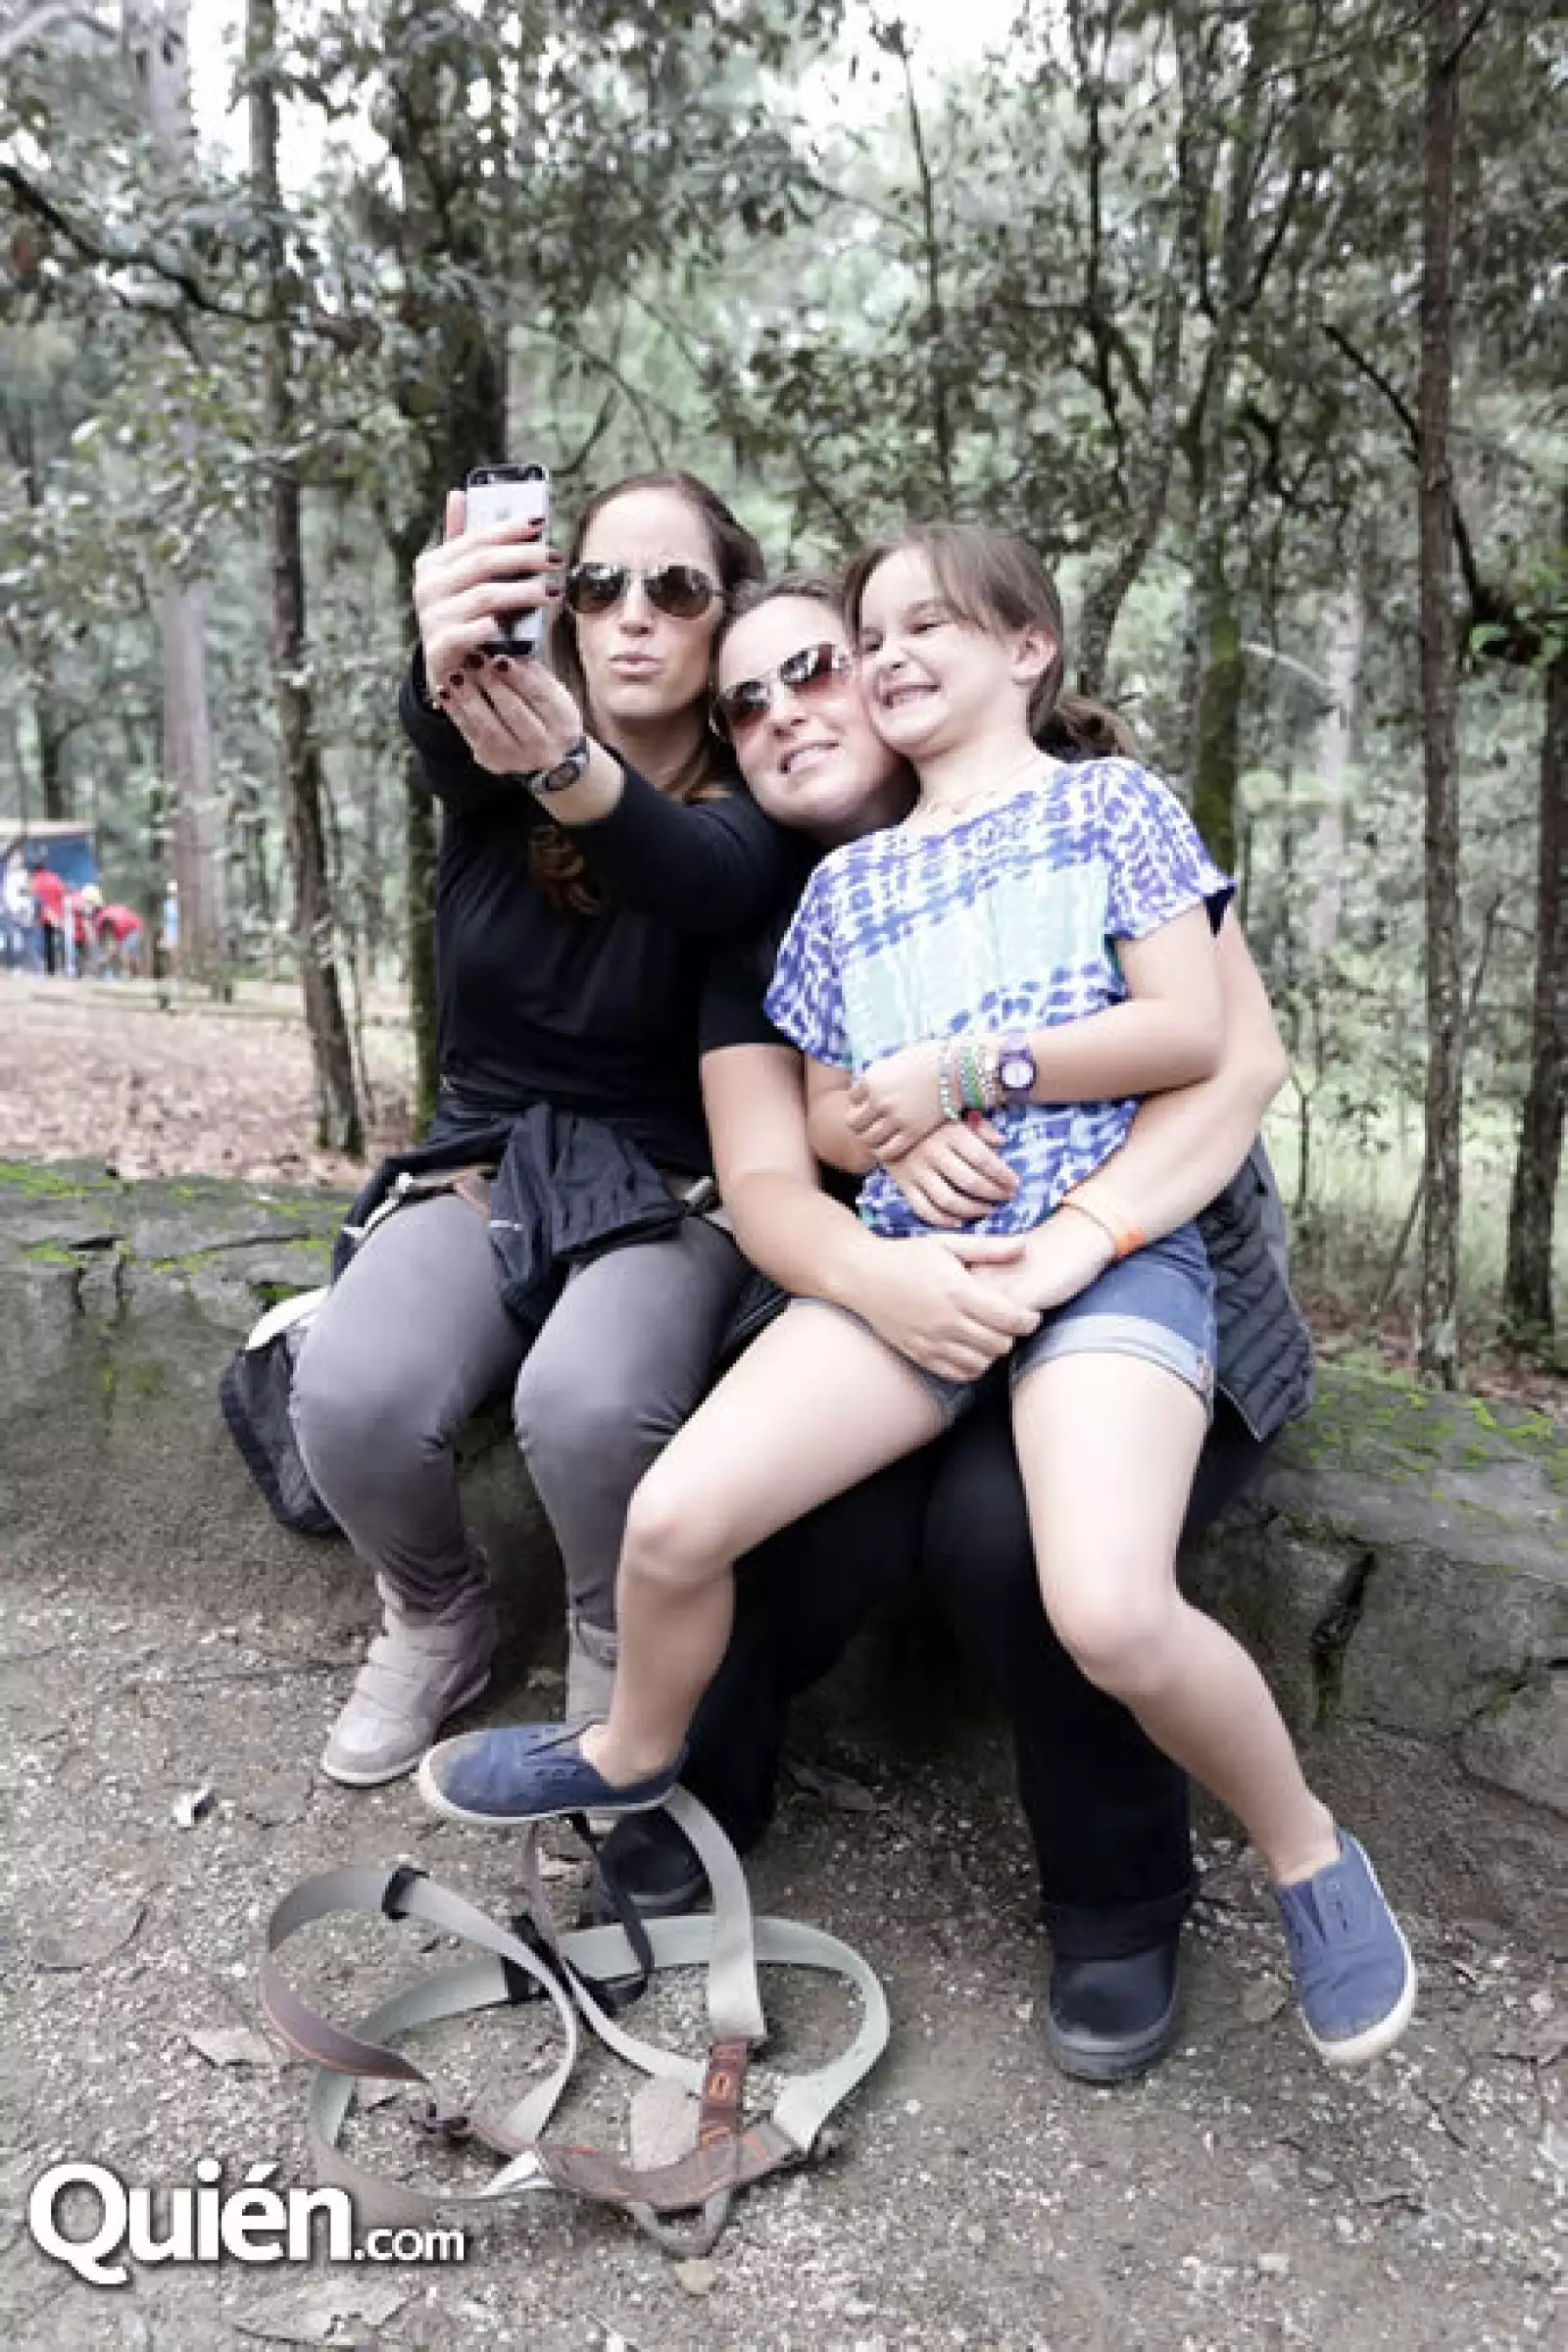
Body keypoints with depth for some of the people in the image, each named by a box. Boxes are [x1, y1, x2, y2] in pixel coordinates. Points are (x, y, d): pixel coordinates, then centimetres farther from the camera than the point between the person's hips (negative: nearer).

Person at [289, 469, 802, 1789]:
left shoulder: (749, 806, -7)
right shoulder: (495, 765, 0)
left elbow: (700, 877, -33)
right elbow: (433, 725, -26)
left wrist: (568, 772, -55)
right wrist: (447, 666, -51)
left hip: (669, 1188, -2)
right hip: (488, 1165, 3)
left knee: (587, 1405, -33)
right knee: (350, 1397, -25)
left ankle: (619, 1673, 1)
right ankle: (440, 1620, 9)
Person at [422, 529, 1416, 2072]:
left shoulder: (1110, 801, 10)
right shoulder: (848, 882, 20)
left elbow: (1190, 1032, -2)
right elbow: (826, 1115, 19)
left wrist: (964, 1068, -8)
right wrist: (896, 1131, -5)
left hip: (1109, 1247, -4)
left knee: (1110, 1613, -28)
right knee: (674, 1515, -14)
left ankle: (1306, 1851, 4)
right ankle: (635, 1751, 20)